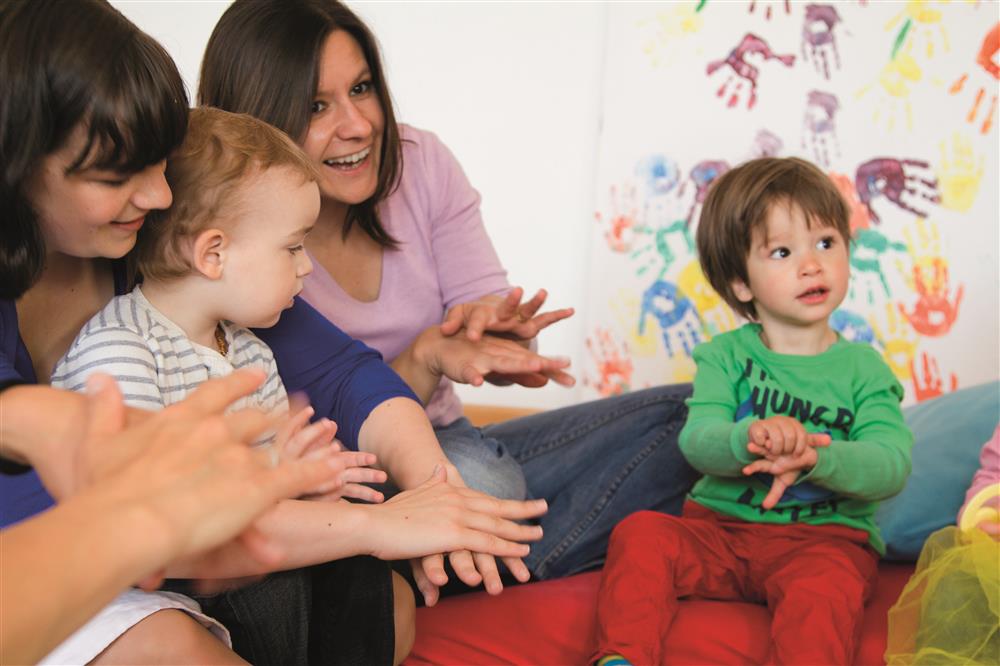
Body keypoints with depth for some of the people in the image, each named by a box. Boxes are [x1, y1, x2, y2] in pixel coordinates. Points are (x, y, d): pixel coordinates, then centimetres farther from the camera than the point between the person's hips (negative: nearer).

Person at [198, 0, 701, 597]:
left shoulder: (421, 162, -4)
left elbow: (496, 331, -2)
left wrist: (494, 325, -27)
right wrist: (426, 357, -33)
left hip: (449, 442, 6)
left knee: (694, 412, -5)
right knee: (479, 478, -40)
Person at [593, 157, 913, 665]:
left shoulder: (863, 369, 3)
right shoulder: (724, 356, 5)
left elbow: (892, 464, -11)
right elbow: (696, 440, -10)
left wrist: (817, 457, -33)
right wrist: (749, 440, -35)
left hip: (825, 535, -2)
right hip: (720, 527, 2)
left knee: (824, 589, -35)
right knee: (640, 533, -22)